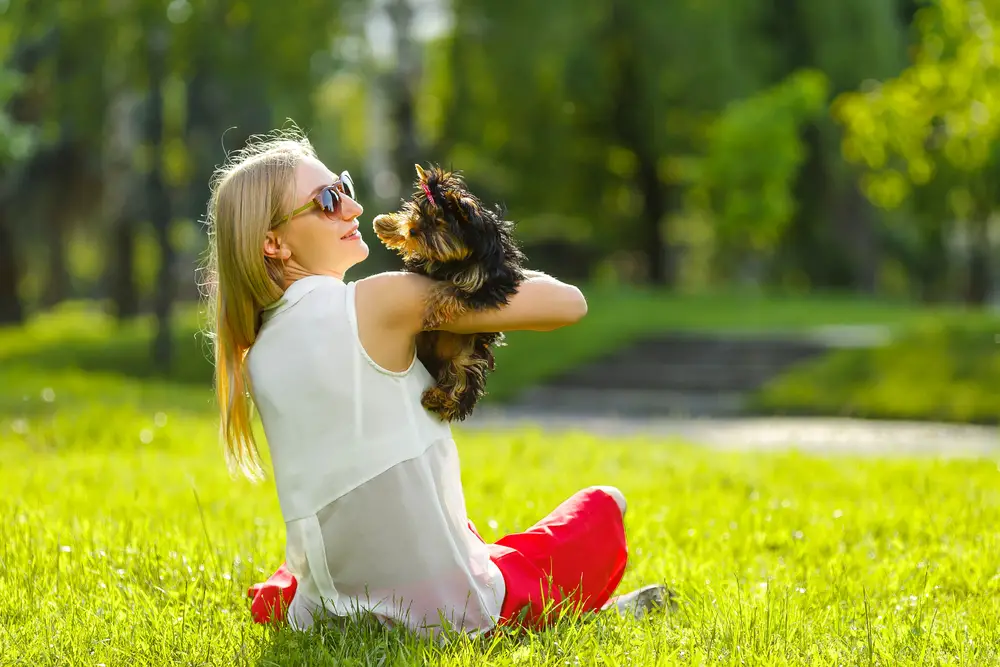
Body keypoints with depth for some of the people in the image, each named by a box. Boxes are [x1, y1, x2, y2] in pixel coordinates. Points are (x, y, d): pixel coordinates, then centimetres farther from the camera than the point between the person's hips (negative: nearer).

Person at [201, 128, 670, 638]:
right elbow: (567, 303, -11)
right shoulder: (376, 303, -16)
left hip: (327, 613, 6)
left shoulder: (253, 356, 4)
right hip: (449, 610, -6)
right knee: (602, 505, 19)